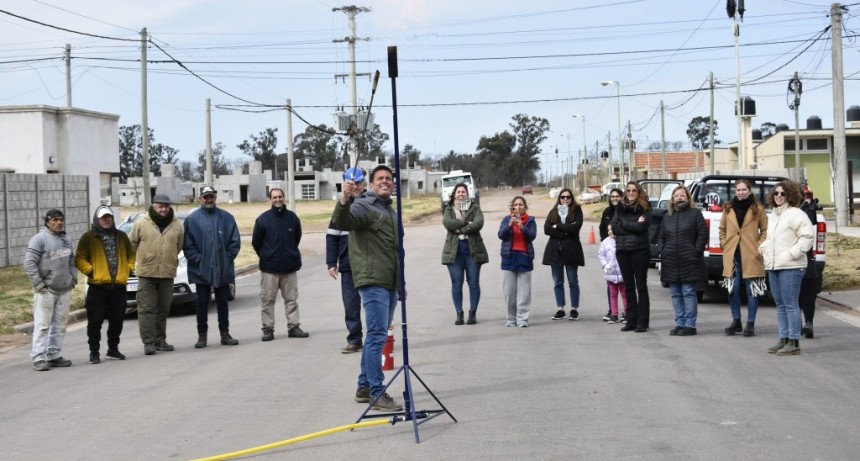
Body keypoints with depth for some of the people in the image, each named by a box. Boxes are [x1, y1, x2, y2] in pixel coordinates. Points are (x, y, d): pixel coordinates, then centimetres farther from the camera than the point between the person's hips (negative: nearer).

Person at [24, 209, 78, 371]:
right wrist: (38, 283, -15)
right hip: (45, 291, -7)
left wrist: (73, 278, 10)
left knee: (60, 324, 9)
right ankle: (39, 358, -5)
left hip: (64, 290, 7)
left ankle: (54, 355, 18)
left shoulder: (66, 240, 13)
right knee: (42, 324, -7)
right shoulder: (40, 239, -9)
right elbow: (29, 263, -13)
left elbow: (72, 261, 23)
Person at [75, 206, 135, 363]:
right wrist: (90, 271, -12)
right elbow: (79, 259, -1)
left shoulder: (121, 236, 14)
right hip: (98, 286, -4)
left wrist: (129, 268, 6)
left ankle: (113, 349, 23)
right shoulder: (89, 237, 1)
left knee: (117, 320, 9)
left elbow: (131, 254, 22)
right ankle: (94, 351, 6)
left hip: (119, 286, 4)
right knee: (95, 321, -2)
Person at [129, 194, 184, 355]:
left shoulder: (177, 226, 5)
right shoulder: (141, 224, -2)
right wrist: (141, 260, 10)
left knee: (163, 309, 11)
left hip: (168, 273, 3)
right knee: (147, 308, -6)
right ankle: (148, 342, -4)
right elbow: (131, 244, 7)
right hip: (146, 273, -3)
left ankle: (160, 340, 20)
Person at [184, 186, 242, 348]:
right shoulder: (192, 219, -1)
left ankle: (225, 334, 16)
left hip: (223, 270, 1)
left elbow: (235, 242, 3)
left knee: (222, 302, 9)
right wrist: (198, 260, -11)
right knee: (202, 303, 4)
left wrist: (227, 258, -6)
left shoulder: (226, 218, 4)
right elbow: (187, 245, -3)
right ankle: (202, 335, 10)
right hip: (201, 270, -1)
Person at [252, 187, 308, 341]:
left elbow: (297, 237, 15)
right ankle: (268, 329, 7)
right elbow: (256, 242, 5)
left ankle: (293, 326, 11)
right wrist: (265, 256, 8)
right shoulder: (262, 219, -3)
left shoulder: (292, 217, 3)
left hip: (290, 266, 2)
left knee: (291, 299, 5)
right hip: (269, 268, -2)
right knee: (268, 300, 1)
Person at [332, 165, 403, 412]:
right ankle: (378, 393, -11)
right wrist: (344, 201, -48)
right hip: (373, 282, -9)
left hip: (390, 283, 9)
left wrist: (401, 284, 27)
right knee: (377, 337, -11)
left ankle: (364, 387, 22)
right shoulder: (364, 206, -6)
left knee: (375, 337, 14)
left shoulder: (390, 210, 22)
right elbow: (343, 223, -28)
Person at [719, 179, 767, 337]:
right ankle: (736, 321, 15)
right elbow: (722, 229, 19)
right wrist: (724, 244, 7)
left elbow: (765, 230, 4)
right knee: (732, 289, 3)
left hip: (751, 255, -3)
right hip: (732, 255, 3)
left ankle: (750, 324, 6)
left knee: (752, 290, 0)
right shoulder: (728, 208, 9)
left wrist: (759, 246, -6)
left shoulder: (757, 209, 0)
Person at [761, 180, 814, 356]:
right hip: (773, 266, 9)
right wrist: (764, 248, 11)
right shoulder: (773, 215, 18)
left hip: (790, 267, -9)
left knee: (790, 304, -8)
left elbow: (808, 236, -15)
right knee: (780, 304, 11)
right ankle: (784, 339, 16)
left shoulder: (796, 214, -8)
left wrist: (791, 254, -18)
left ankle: (794, 343, -6)